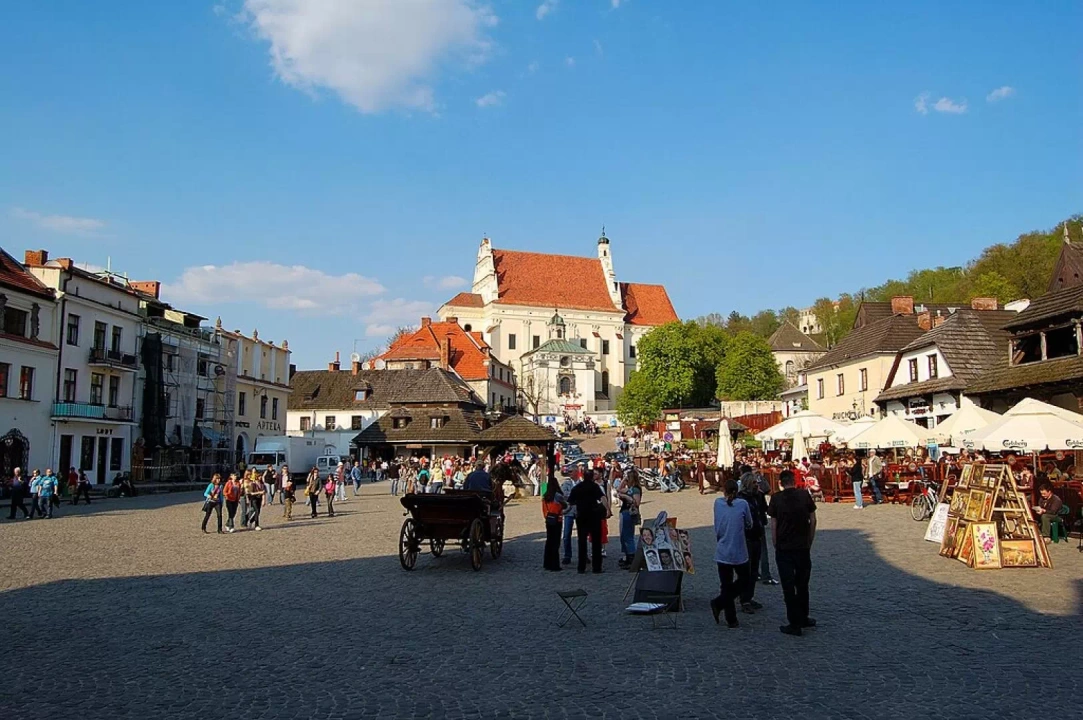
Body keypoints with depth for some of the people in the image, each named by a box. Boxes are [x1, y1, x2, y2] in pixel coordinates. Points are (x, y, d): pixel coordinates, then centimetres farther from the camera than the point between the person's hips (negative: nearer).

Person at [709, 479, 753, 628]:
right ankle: (719, 603, 0)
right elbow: (749, 525, 4)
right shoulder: (742, 504, -9)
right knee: (743, 580, 15)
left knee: (725, 585, 11)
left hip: (722, 552, 3)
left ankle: (731, 619, 11)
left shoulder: (717, 503, -2)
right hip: (739, 552, -3)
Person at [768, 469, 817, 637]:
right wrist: (809, 543, 10)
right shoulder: (805, 495, -1)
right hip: (803, 547, 2)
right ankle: (803, 618, 28)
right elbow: (813, 521, 1)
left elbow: (773, 524, -5)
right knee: (802, 584, 17)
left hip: (784, 548, -2)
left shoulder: (776, 498, -5)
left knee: (788, 587, 4)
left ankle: (794, 624, 7)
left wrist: (776, 546, 5)